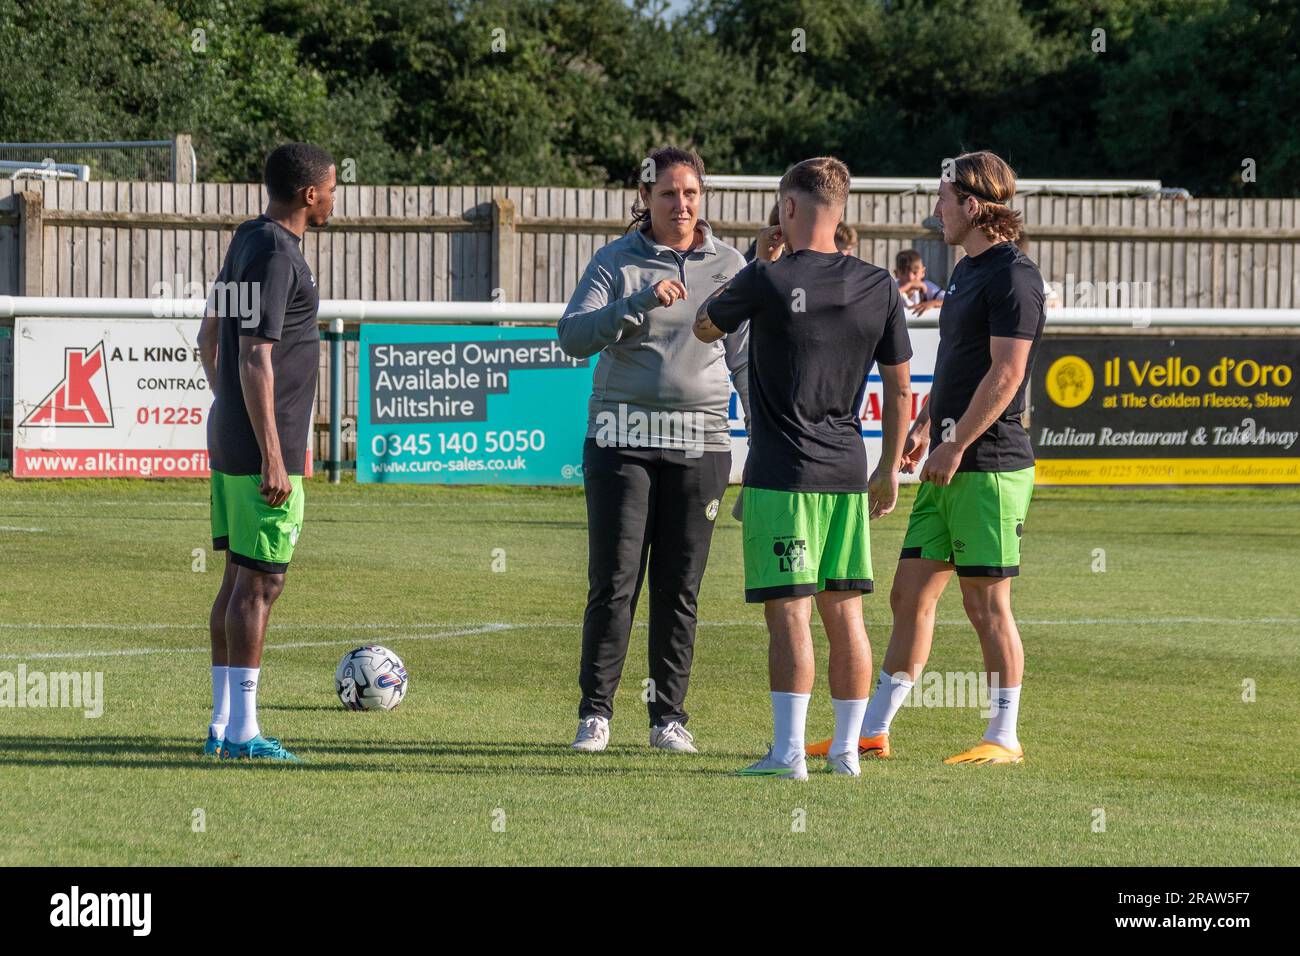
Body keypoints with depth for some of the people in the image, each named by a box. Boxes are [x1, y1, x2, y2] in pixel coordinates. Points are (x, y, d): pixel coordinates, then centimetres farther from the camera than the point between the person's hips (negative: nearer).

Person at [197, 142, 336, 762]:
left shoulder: (246, 241, 13)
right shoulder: (276, 254, -16)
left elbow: (209, 338, 22)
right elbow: (255, 359, -21)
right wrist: (273, 459, -22)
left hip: (229, 442, 10)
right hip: (263, 449, -10)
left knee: (239, 580, 12)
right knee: (259, 583, -6)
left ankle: (223, 723, 15)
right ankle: (241, 731, -5)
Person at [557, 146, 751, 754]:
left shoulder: (728, 266, 9)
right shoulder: (617, 263, 2)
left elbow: (746, 358, 13)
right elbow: (573, 335, -11)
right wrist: (640, 303, -25)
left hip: (701, 442, 2)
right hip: (623, 437, -2)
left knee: (679, 588, 4)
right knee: (613, 582, -5)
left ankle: (669, 715, 11)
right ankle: (595, 712, 1)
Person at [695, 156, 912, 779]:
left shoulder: (769, 280, -10)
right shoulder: (878, 287, 4)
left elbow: (705, 327, 9)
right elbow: (899, 387, 10)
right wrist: (889, 469, 20)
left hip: (783, 473, -5)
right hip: (847, 471, 5)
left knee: (789, 612, -6)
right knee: (845, 612, 9)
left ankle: (789, 750, -10)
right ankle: (847, 748, 12)